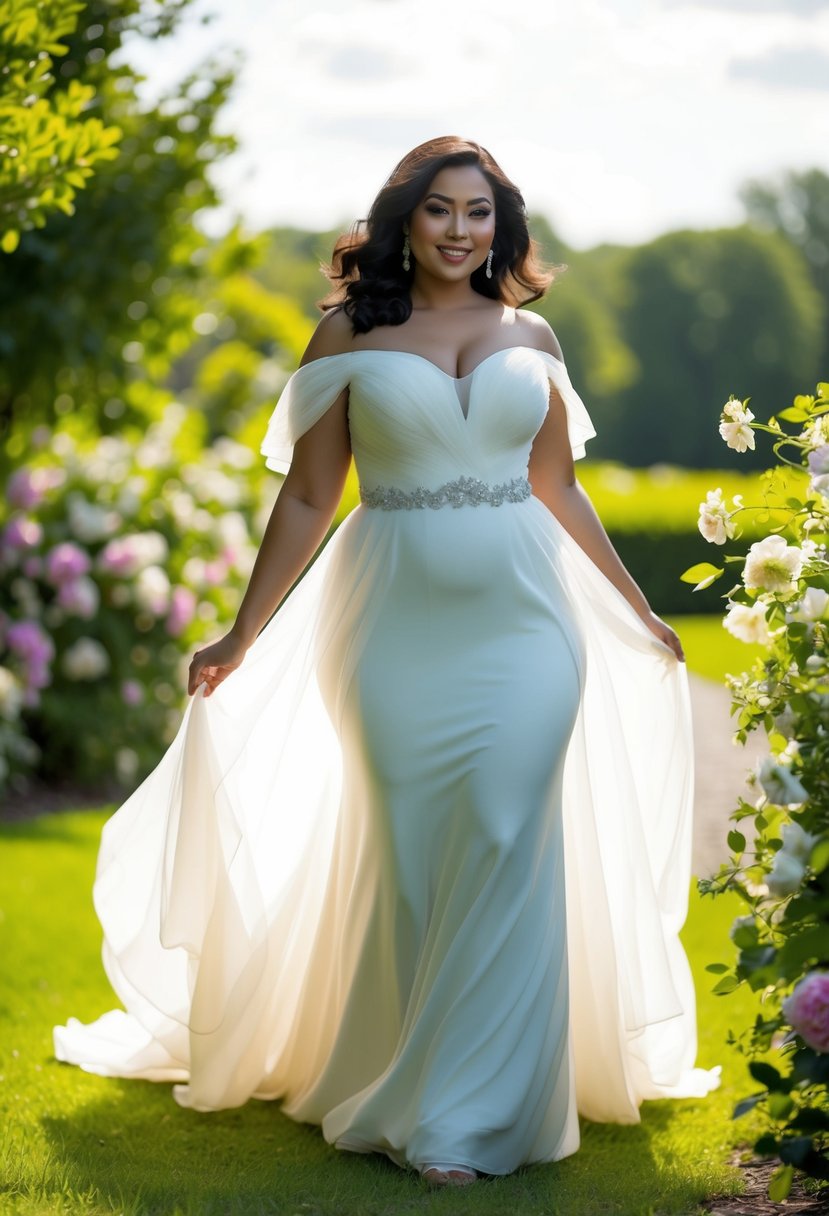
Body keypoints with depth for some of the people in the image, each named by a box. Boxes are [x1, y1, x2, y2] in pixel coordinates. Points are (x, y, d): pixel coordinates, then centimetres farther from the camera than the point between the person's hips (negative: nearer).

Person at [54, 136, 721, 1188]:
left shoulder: (529, 338, 10)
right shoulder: (350, 337, 3)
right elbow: (307, 500, 5)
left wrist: (637, 614, 23)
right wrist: (240, 639, 3)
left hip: (523, 623, 2)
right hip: (399, 627, -1)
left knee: (504, 851, -7)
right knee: (407, 856, 3)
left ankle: (466, 1117, 1)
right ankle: (397, 1091, 19)